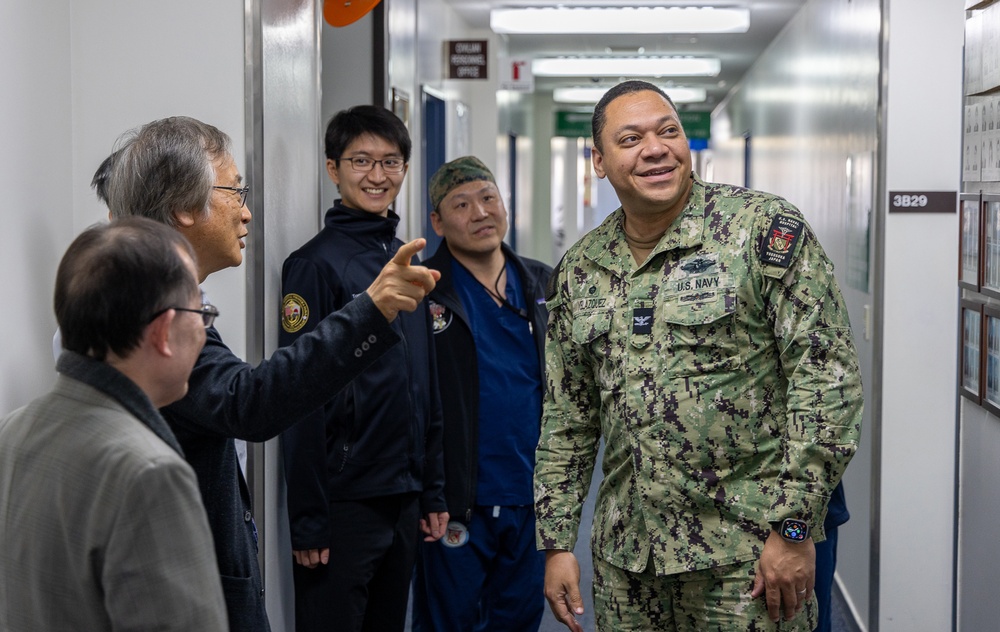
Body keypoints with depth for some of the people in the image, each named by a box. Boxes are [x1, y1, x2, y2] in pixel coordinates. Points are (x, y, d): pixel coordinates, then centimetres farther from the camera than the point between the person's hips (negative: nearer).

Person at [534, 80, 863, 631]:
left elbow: (827, 376, -13)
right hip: (626, 554, 5)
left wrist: (795, 527, -15)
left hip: (749, 550, -5)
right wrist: (556, 542, 9)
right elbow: (567, 418, 14)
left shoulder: (766, 229, -8)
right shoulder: (578, 271, 8)